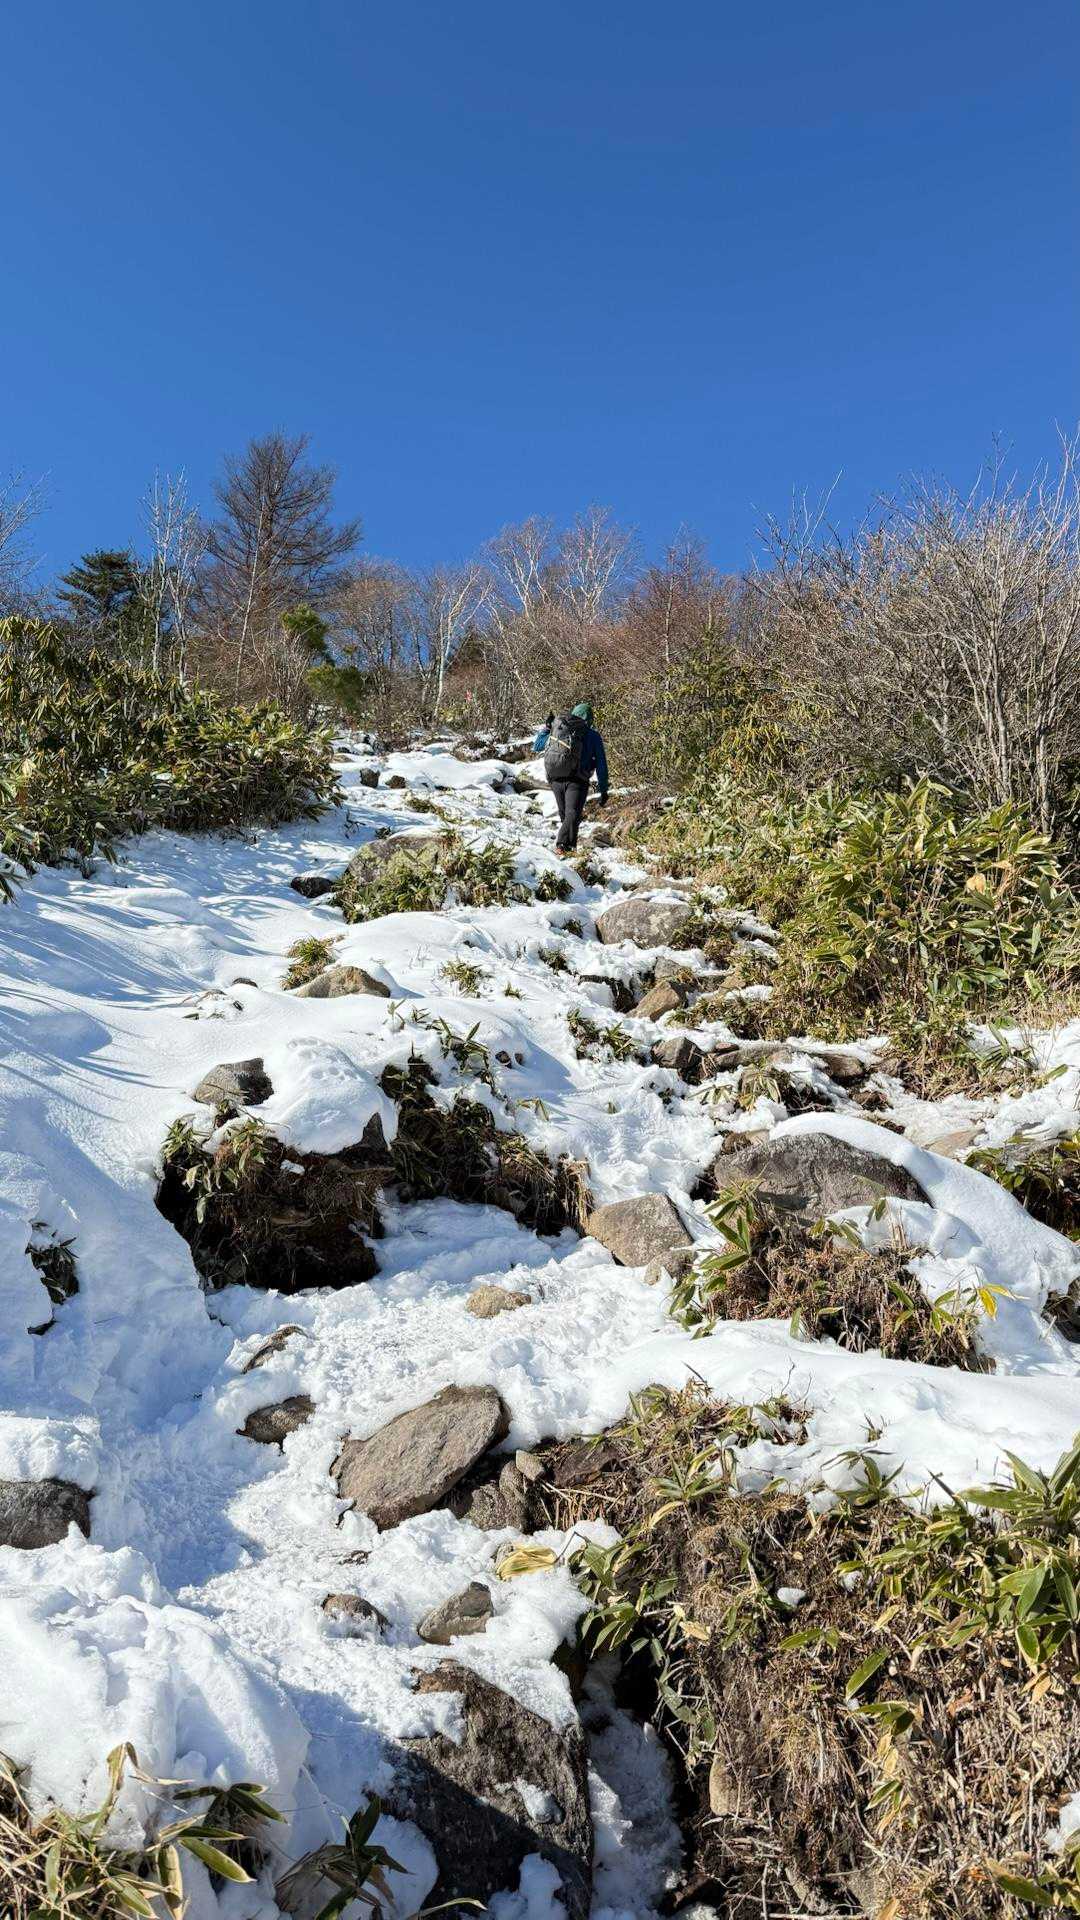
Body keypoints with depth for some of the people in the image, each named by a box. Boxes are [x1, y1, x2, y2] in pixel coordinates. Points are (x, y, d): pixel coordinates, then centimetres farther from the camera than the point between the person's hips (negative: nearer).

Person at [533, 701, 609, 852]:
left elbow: (536, 747, 27)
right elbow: (601, 766, 5)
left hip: (555, 780, 4)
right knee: (573, 815, -13)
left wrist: (546, 727, 38)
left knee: (564, 816, 19)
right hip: (576, 782, -4)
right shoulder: (592, 735, 6)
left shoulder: (556, 730, 13)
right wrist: (603, 790, 11)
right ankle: (563, 844, -32)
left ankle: (571, 844, 29)